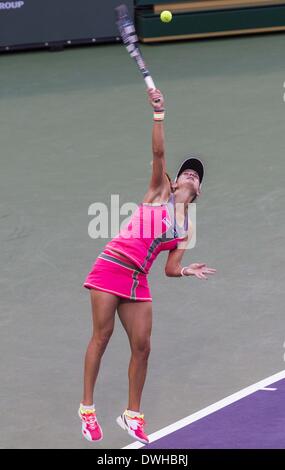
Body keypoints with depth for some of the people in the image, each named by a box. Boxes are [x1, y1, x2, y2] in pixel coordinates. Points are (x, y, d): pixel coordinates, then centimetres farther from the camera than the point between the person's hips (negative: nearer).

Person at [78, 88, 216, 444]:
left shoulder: (186, 230, 16)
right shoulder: (159, 192, 4)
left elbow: (170, 269, 15)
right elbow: (158, 152, -9)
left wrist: (188, 271, -7)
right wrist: (159, 113, -20)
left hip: (138, 281, 5)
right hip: (111, 267, -5)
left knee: (142, 345, 1)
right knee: (102, 335, -5)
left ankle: (132, 415, 15)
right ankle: (87, 408, 4)